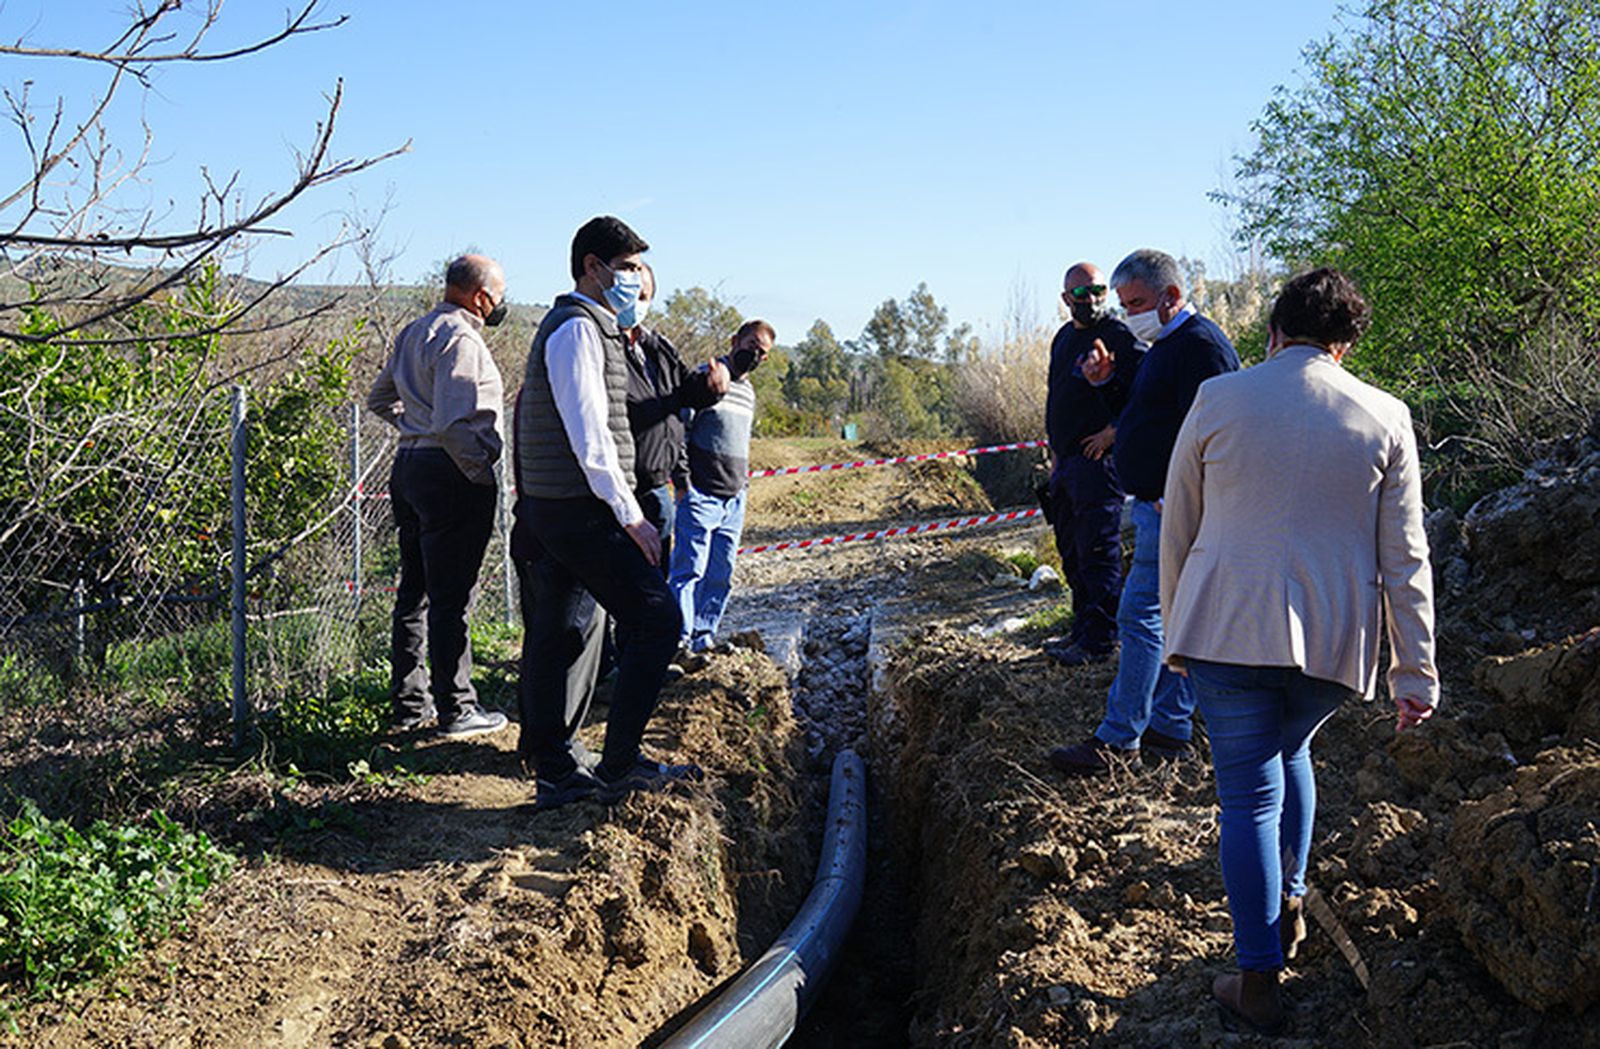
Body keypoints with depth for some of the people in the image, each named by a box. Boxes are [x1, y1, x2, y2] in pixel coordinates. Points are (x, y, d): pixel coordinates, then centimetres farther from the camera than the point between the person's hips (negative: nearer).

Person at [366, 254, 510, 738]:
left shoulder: (414, 332, 14)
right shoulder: (461, 339, -16)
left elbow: (380, 399, 25)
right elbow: (454, 424, -25)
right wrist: (482, 473, -15)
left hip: (409, 464, 10)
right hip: (452, 477, -10)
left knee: (415, 590, 15)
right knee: (451, 598, -4)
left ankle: (410, 701, 23)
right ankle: (456, 709, 3)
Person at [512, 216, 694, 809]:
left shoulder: (583, 326, 21)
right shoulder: (578, 328, -11)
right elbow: (589, 434, -19)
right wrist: (630, 516, -18)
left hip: (552, 509, 10)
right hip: (583, 509, -10)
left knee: (559, 637, 11)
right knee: (656, 621, -8)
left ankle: (555, 772, 17)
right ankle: (618, 766, -5)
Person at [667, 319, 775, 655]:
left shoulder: (749, 392, 17)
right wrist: (683, 478, -14)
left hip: (734, 500, 7)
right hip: (701, 495, -7)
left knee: (721, 575, 8)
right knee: (690, 568, -9)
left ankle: (703, 638, 15)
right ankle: (679, 641, -6)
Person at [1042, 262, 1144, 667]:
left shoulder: (1118, 337, -10)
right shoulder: (1064, 338, 17)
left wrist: (1114, 432, -18)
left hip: (1098, 461, -9)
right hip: (1066, 463, 9)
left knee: (1098, 554, -7)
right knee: (1072, 554, 14)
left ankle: (1099, 640, -2)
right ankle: (1083, 629, 24)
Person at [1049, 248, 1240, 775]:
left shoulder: (1201, 345, -15)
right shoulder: (1164, 345, 18)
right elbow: (1139, 414, 26)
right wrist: (1105, 382, 9)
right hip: (1157, 505, 11)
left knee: (1140, 614, -8)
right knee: (1169, 618, 13)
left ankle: (1118, 739, -3)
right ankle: (1170, 728, 21)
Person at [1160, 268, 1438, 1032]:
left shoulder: (1218, 400, -1)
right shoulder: (1385, 418, 2)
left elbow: (1177, 529, 4)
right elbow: (1405, 557, 2)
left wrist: (1178, 633, 15)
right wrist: (1417, 670, 7)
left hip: (1229, 630, -2)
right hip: (1335, 642, 2)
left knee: (1249, 796, 6)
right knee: (1289, 749, 30)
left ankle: (1259, 982, 10)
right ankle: (1288, 906, 32)